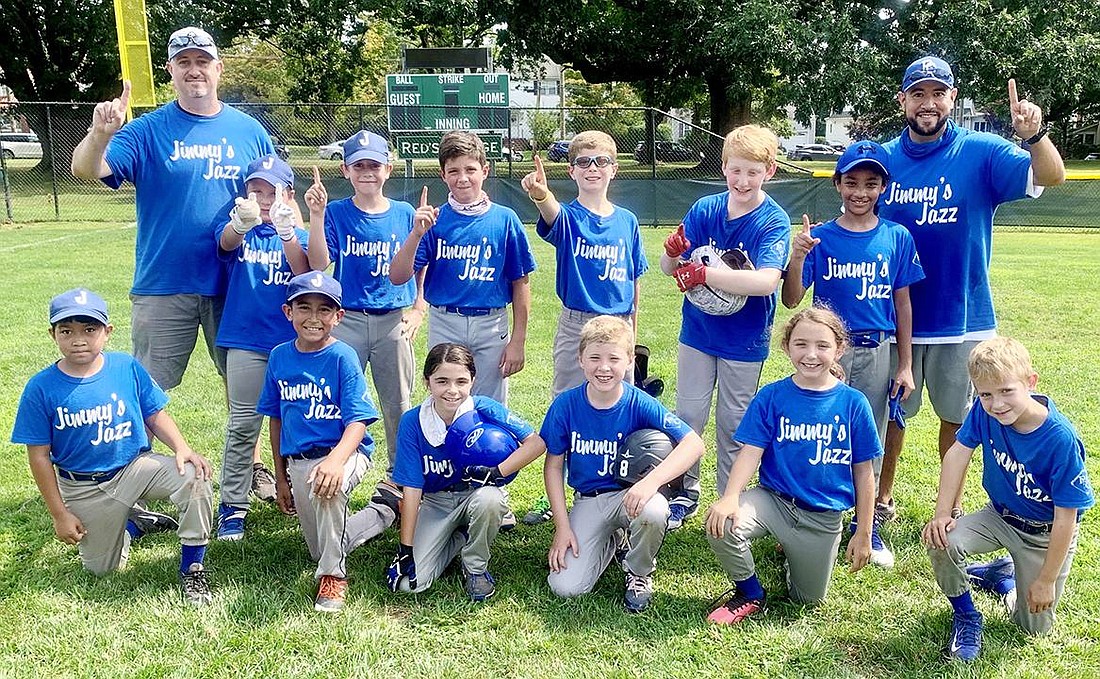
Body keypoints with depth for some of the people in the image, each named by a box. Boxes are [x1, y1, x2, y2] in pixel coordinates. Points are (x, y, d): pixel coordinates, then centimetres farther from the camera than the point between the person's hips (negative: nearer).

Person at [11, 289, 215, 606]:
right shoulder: (41, 388, -12)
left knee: (192, 476, -29)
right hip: (83, 490, 1)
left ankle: (192, 568, -14)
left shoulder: (127, 367, -8)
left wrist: (181, 448, -19)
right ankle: (133, 523, 40)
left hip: (136, 466, 0)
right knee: (103, 568, 7)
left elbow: (155, 415, 1)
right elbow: (39, 456, -7)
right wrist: (59, 514, -5)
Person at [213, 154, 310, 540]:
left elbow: (304, 273, -17)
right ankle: (232, 506, 10)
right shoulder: (239, 232, 2)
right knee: (242, 425, 3)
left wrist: (285, 230, -36)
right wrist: (242, 221, -48)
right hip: (247, 340, -1)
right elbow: (227, 242, -23)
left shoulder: (298, 237, 4)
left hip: (293, 341, 1)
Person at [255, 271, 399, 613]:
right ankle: (383, 511, 38)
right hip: (298, 459, 6)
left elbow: (357, 422, -20)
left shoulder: (342, 357, -13)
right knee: (320, 549, 13)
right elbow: (276, 418, 11)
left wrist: (335, 460, -39)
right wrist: (280, 478, 12)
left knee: (326, 485, -41)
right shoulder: (279, 357, 2)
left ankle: (333, 575, -19)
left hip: (346, 452, -6)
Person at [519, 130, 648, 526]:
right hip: (575, 326, -2)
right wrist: (540, 195, -54)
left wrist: (631, 331, 7)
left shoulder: (627, 221, 4)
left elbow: (633, 282, 9)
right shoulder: (567, 217, -5)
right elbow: (551, 215, -31)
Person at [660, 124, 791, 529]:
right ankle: (685, 492, 29)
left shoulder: (774, 222, -14)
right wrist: (672, 252, -29)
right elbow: (669, 268, -6)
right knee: (687, 417, 10)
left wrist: (705, 274, -31)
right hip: (698, 332, 3)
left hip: (744, 342, -3)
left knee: (734, 425, 12)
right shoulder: (705, 209, -5)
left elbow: (766, 281, -30)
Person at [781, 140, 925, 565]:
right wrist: (796, 260, -25)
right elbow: (791, 301, -6)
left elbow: (902, 303, 6)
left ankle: (867, 527, 26)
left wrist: (905, 365, 5)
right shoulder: (820, 237, -3)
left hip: (877, 355, 1)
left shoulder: (897, 238, 2)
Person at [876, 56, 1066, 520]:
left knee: (956, 415, 13)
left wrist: (1034, 135, -40)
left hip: (962, 317, -1)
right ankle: (883, 495, 32)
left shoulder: (981, 152, -7)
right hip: (896, 317, 1)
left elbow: (1051, 176, -20)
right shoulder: (883, 159, 0)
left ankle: (953, 500, 32)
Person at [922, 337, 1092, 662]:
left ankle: (1007, 575, 36)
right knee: (943, 541, -27)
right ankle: (966, 616, 1)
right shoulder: (984, 411, -23)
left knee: (1035, 626, 4)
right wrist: (942, 514, -22)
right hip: (1000, 515, 2)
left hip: (1046, 534, -2)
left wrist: (1047, 581, -15)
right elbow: (958, 452, -12)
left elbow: (1065, 518, -23)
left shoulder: (1061, 440, -32)